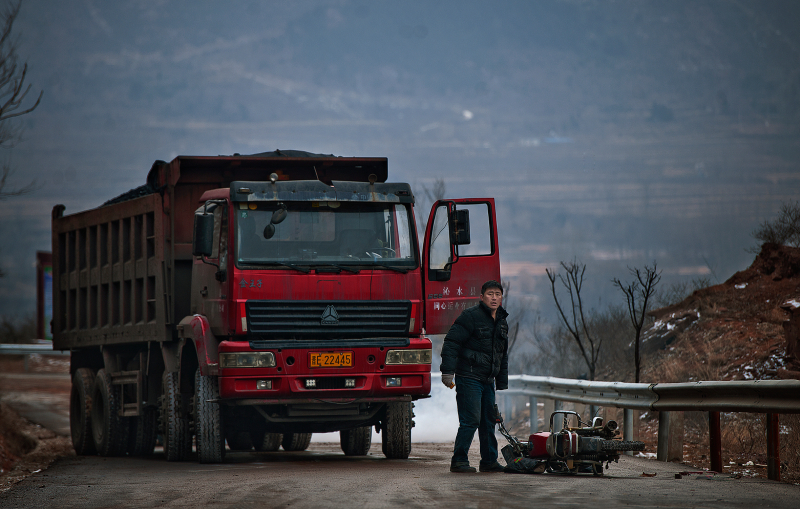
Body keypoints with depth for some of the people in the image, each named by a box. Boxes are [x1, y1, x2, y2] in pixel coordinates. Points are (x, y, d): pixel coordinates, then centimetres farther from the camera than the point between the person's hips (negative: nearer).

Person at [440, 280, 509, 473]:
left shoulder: (502, 323, 16)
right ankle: (459, 460, -4)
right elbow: (451, 342, -14)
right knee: (471, 420, -11)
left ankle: (489, 461, 16)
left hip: (488, 380, 8)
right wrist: (447, 371, -20)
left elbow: (503, 356, 24)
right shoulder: (470, 316, -10)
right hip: (469, 378, -8)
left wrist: (502, 383, 21)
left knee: (489, 421, 9)